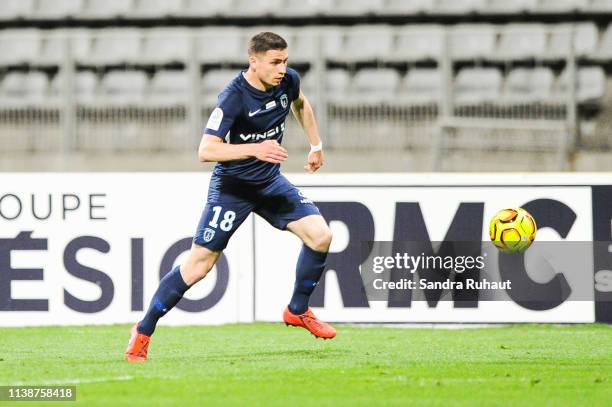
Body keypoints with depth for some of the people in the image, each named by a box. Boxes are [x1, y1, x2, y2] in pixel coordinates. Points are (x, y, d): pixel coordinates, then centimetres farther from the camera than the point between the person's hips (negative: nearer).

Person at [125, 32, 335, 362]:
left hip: (270, 180, 6)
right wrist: (254, 150, -42)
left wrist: (316, 144, 19)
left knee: (320, 235, -10)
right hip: (232, 185, -6)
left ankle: (298, 311, 10)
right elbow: (206, 150, -32)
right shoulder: (233, 98, -26)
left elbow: (300, 104, 21)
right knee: (199, 264, -6)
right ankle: (143, 332, 7)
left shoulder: (288, 81, -6)